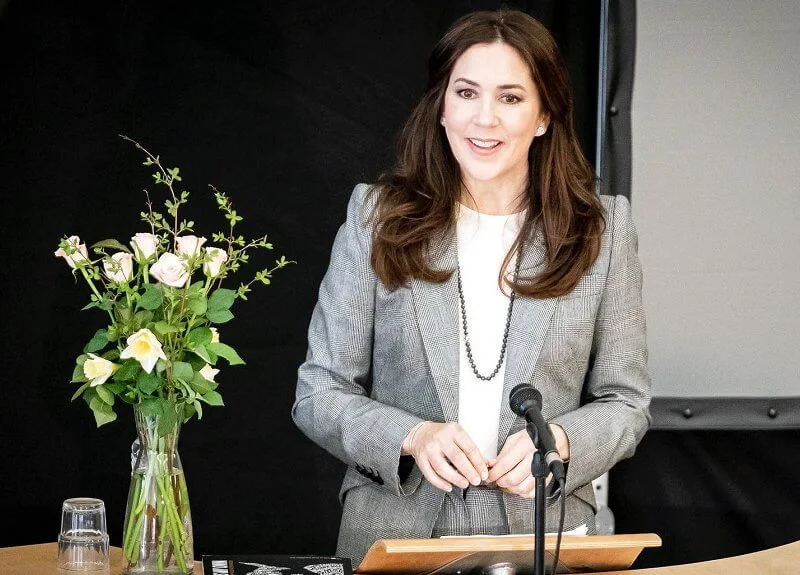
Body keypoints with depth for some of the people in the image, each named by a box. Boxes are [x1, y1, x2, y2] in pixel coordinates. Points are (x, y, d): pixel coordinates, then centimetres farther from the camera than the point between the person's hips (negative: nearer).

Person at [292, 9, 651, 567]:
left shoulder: (602, 228, 4)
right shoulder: (378, 219, 2)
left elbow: (624, 402, 9)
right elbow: (319, 394, 3)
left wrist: (560, 442, -11)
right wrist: (412, 436, -14)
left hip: (544, 534, 1)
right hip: (392, 534, -1)